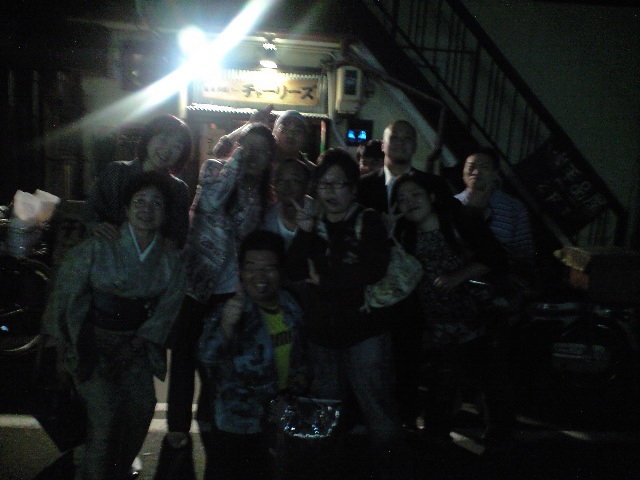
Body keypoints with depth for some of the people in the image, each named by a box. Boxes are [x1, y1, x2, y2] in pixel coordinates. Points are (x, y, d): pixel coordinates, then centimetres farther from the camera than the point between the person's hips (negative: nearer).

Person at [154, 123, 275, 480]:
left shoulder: (262, 193, 8)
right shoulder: (215, 168, 0)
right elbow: (211, 202, -21)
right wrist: (237, 160, -16)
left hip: (231, 290, 2)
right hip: (195, 283, -2)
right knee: (185, 359, 5)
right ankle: (178, 434, 20)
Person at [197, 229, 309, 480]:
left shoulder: (292, 308, -2)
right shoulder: (230, 311, -18)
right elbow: (208, 357, -35)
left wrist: (302, 375, -4)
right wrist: (226, 325, -54)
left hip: (278, 420, 5)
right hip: (231, 430, -5)